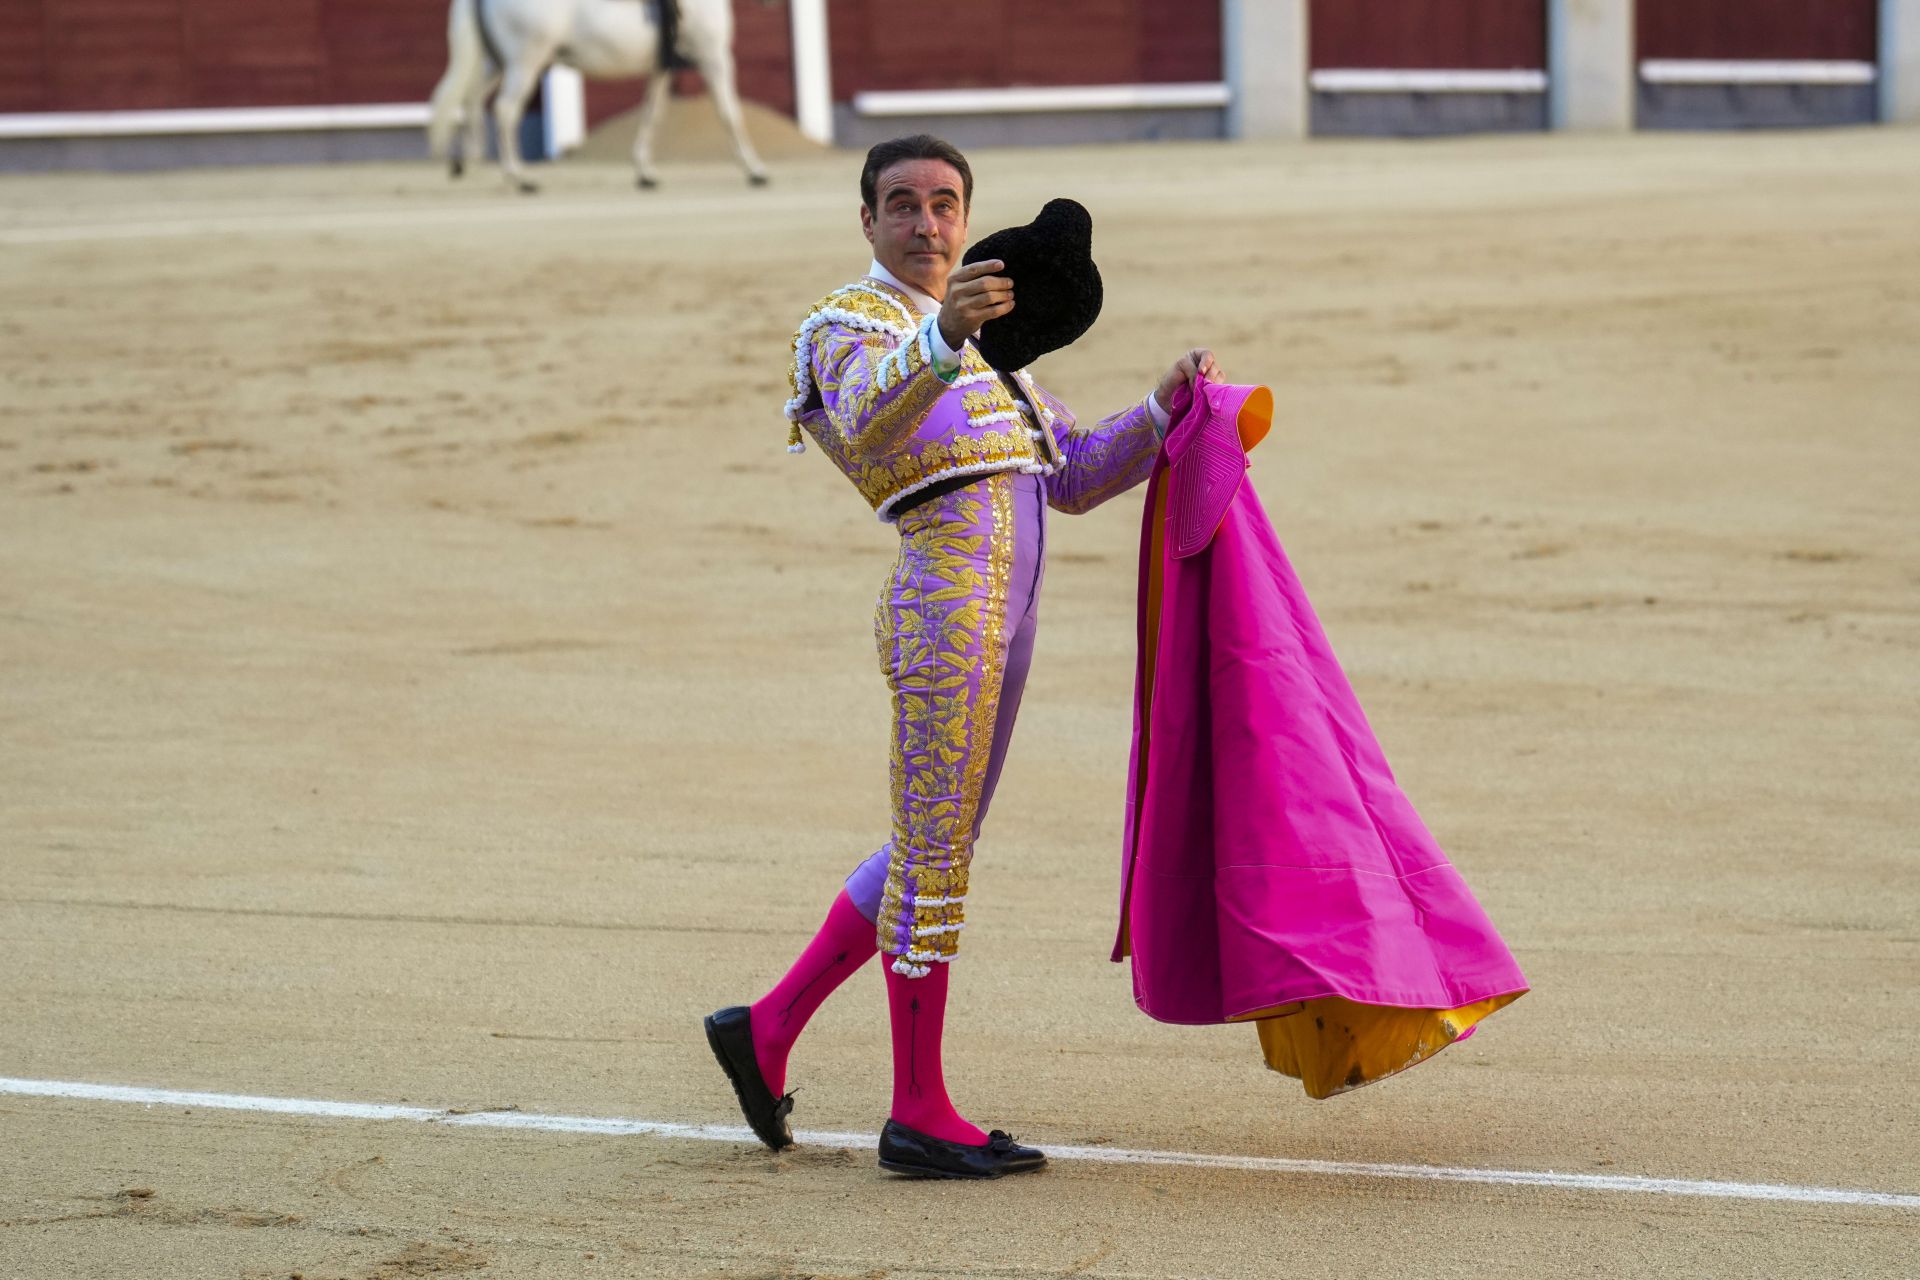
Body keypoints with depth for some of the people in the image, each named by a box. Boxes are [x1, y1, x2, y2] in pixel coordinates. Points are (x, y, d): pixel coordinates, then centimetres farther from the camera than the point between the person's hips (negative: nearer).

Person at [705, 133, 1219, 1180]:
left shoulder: (987, 346, 24)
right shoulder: (852, 325, -3)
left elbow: (1073, 477, 23)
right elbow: (867, 424, -27)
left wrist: (1165, 408, 9)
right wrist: (942, 337, -45)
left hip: (1000, 621, 9)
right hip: (945, 597, -9)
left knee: (930, 850, 15)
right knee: (935, 854, -4)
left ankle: (767, 1027, 24)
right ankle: (919, 1115, 2)